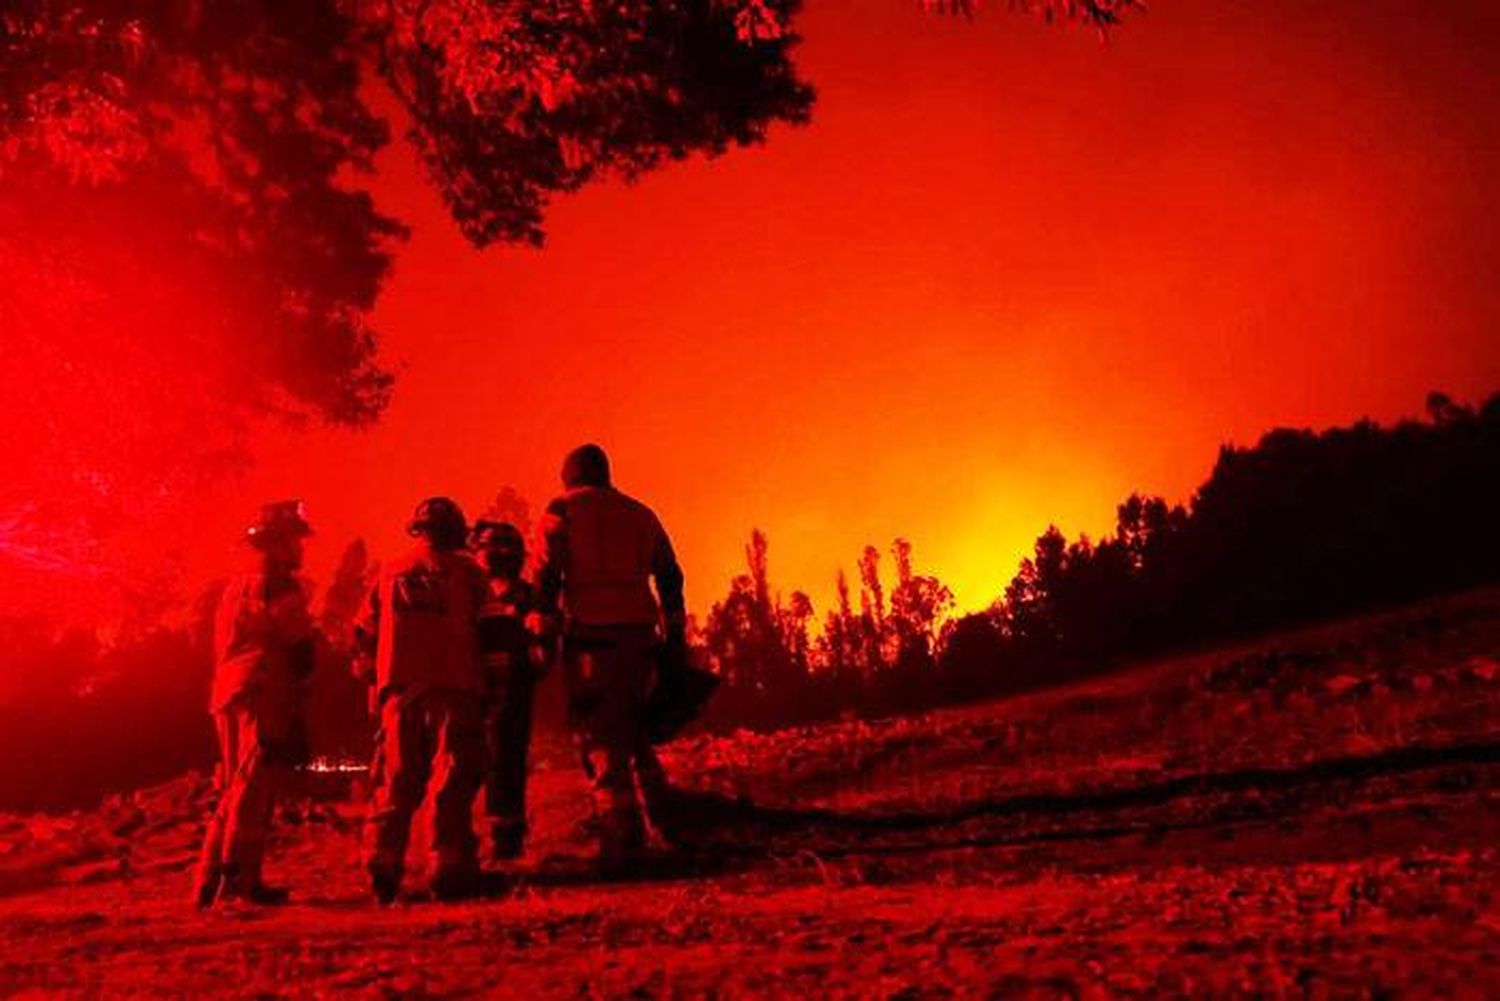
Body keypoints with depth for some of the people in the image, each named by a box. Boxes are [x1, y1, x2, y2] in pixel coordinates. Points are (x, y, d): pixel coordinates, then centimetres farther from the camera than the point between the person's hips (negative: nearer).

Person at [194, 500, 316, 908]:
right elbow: (300, 650, -11)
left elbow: (221, 648, 20)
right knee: (257, 788, -7)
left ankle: (210, 881, 18)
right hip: (265, 695, -9)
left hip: (227, 695, 9)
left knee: (234, 789, 15)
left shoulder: (234, 588, 19)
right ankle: (239, 877, -10)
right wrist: (298, 704, -4)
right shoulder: (283, 588, -8)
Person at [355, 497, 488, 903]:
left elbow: (366, 631, 12)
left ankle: (383, 865, 4)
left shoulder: (390, 572, 12)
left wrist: (377, 678, 21)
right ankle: (448, 868, -5)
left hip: (399, 687, 3)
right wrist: (484, 686, 18)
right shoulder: (466, 572, 5)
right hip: (454, 685, -3)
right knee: (451, 780, 0)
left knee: (396, 781, 9)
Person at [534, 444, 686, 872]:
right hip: (639, 632, 5)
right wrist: (674, 635, 19)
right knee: (633, 725, 21)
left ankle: (622, 833, -5)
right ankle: (659, 809, 15)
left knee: (602, 738, -2)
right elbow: (670, 577, 18)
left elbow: (547, 576, -4)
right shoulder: (640, 513, 20)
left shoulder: (562, 511, 6)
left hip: (591, 635, -5)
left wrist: (545, 635, -3)